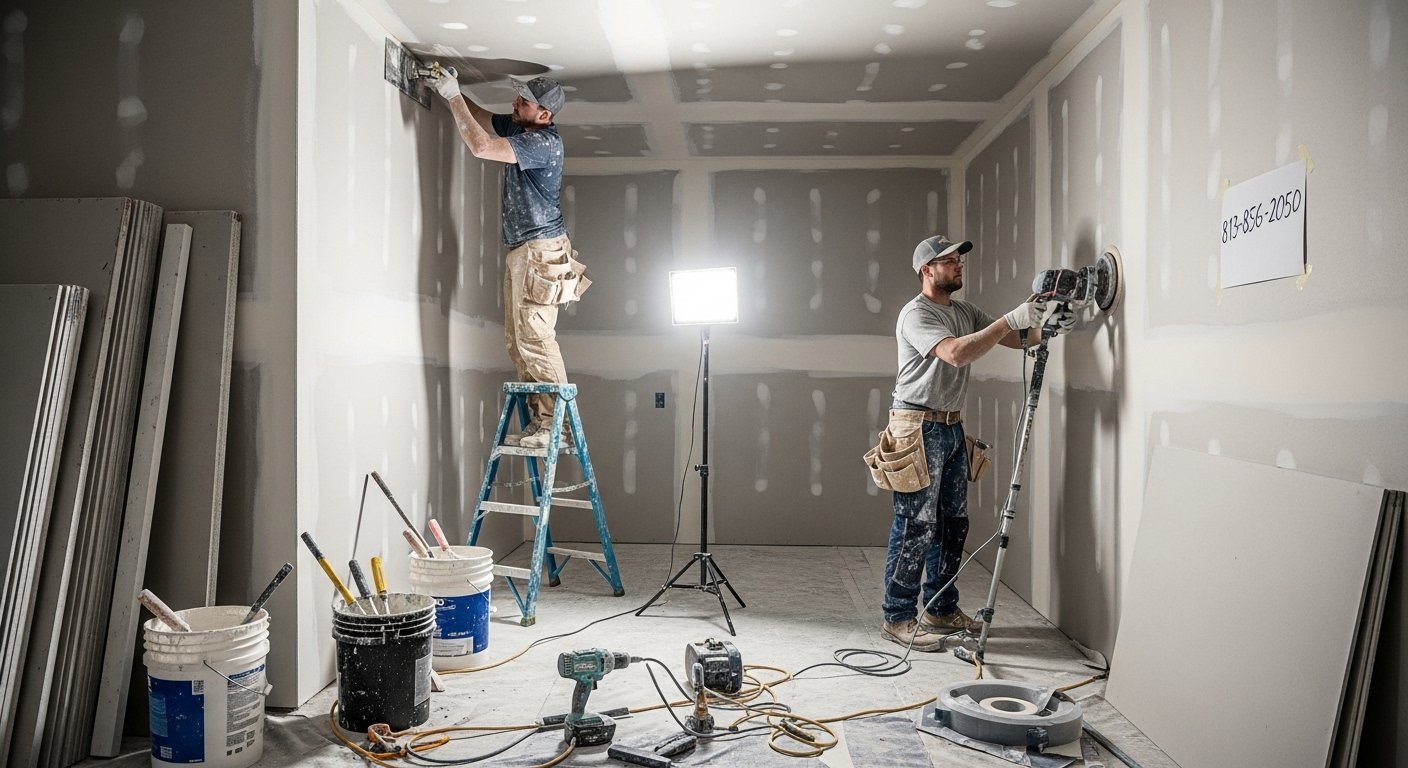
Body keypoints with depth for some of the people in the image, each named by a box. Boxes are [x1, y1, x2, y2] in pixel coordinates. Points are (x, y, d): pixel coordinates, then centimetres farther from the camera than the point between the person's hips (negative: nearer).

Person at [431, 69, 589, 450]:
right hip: (519, 250, 10)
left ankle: (556, 425, -12)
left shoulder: (542, 142, -15)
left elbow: (479, 146, -23)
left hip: (540, 250, -10)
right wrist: (453, 92, 10)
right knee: (517, 340, 6)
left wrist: (454, 97, -13)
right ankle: (540, 421, 7)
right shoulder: (518, 127, 14)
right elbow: (480, 117, 29)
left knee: (534, 337, -14)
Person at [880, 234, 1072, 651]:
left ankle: (941, 609, 25)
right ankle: (899, 618, 4)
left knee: (953, 522, 14)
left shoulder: (965, 312, 14)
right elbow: (956, 353, -29)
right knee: (916, 526, -6)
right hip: (919, 428, -9)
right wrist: (1011, 319, -28)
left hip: (952, 427, 9)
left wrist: (1046, 326, -9)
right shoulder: (916, 314, -13)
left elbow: (1017, 340, 11)